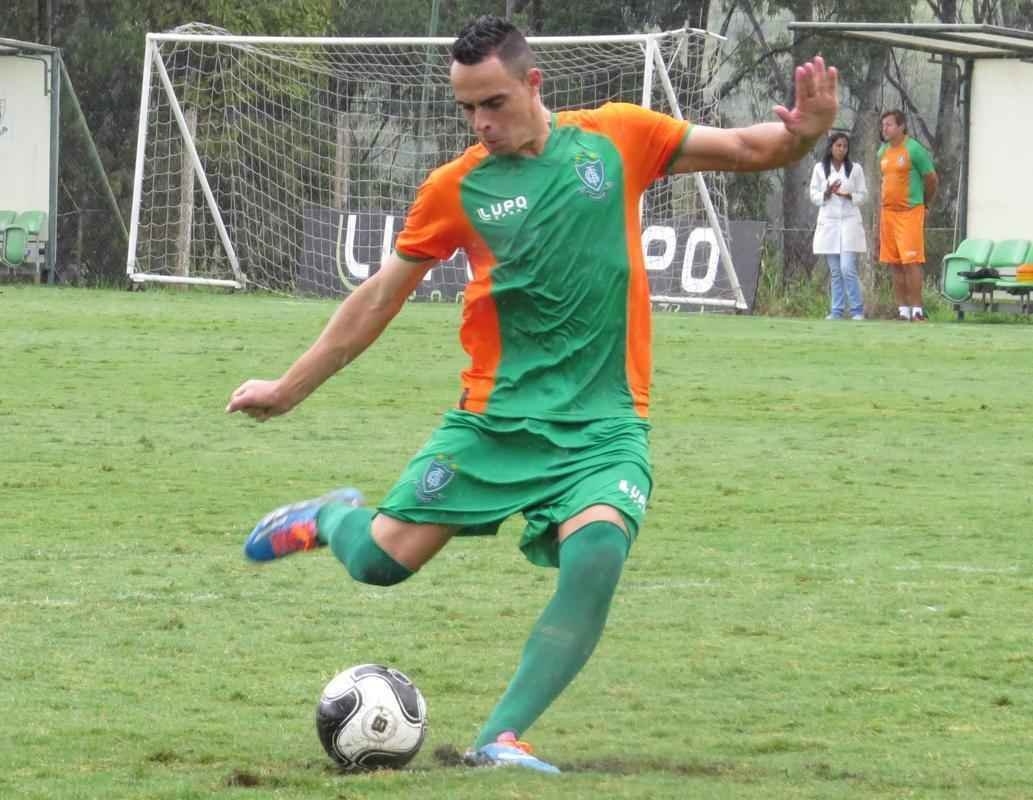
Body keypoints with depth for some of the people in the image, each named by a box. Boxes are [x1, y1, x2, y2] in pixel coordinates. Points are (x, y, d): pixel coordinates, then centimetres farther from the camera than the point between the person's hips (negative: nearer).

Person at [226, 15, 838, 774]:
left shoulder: (615, 138, 1)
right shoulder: (455, 188, 1)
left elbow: (746, 149, 5)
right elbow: (379, 298, 11)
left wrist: (800, 134, -18)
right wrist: (288, 390, 14)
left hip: (604, 424, -1)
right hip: (496, 417, 1)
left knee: (596, 554, -27)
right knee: (383, 559, -5)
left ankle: (502, 738, -20)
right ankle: (334, 516, 33)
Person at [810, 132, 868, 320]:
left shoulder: (855, 169, 3)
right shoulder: (820, 169, 6)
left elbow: (863, 195, 5)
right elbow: (814, 196, 6)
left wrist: (848, 195, -14)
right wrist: (827, 194, -13)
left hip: (849, 222, -2)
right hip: (828, 222, 2)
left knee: (847, 268, -12)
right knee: (835, 271, 3)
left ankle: (857, 310, -6)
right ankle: (837, 310, 8)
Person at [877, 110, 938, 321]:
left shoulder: (914, 150, -10)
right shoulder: (883, 152, 12)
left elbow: (932, 180, -4)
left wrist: (924, 203, 10)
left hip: (909, 212, -7)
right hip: (888, 212, 7)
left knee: (911, 262, -11)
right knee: (894, 264, 6)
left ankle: (917, 310, -10)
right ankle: (902, 310, 10)